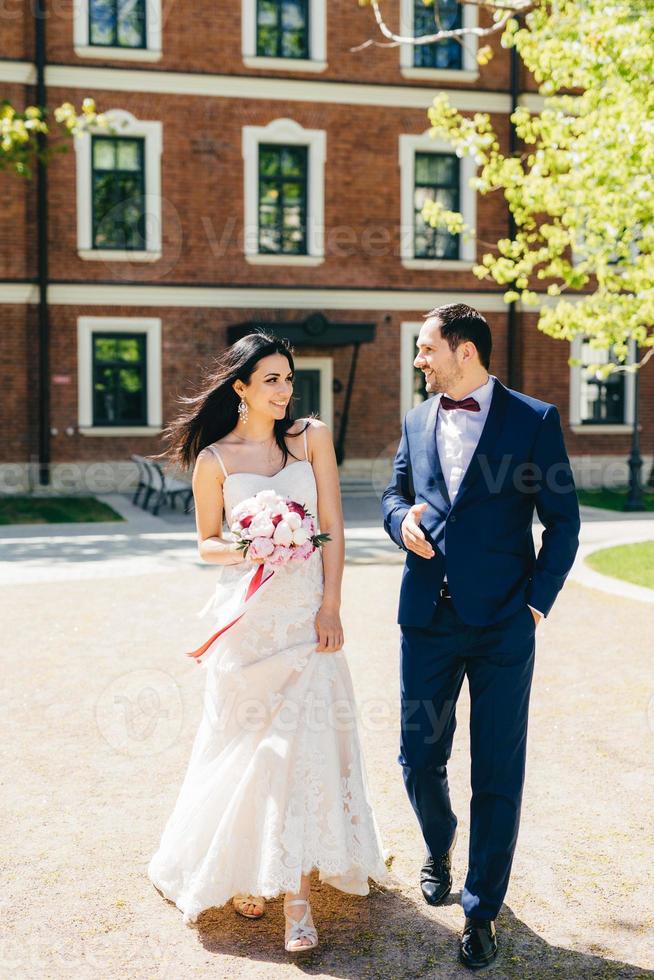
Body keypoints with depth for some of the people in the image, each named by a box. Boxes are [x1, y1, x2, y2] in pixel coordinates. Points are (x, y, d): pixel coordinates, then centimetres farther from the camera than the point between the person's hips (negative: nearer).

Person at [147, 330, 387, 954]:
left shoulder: (312, 437, 4)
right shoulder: (215, 459, 1)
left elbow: (332, 526, 2)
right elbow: (206, 541, 9)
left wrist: (331, 605, -5)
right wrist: (242, 549, -13)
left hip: (307, 613, 1)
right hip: (246, 615, -1)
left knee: (303, 744, -4)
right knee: (245, 741, 5)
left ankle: (296, 896, 2)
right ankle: (242, 871, 27)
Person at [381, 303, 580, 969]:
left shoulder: (533, 420, -3)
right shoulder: (417, 421, 10)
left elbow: (563, 520, -2)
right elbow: (394, 491, 20)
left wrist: (537, 601, -8)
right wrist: (402, 519, -4)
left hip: (503, 624, -4)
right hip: (428, 619, 4)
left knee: (497, 773, 4)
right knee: (419, 759, 12)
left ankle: (482, 909, 21)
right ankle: (438, 849, 43)